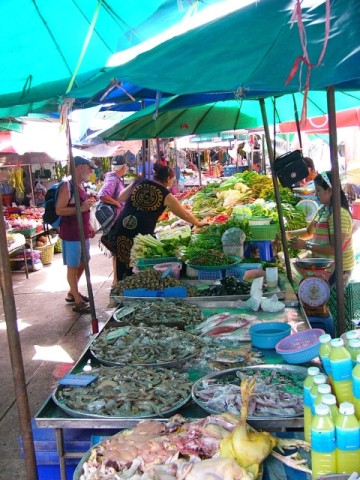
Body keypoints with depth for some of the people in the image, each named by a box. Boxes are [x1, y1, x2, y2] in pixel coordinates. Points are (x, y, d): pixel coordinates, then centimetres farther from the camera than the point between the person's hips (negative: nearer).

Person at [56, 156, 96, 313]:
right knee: (73, 266, 0)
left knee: (82, 264, 19)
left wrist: (89, 225, 16)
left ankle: (72, 292, 35)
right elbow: (59, 210, -20)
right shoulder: (67, 186, -15)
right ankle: (78, 302, 7)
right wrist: (81, 208, -25)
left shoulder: (81, 185, 12)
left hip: (83, 233, 9)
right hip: (71, 234, -9)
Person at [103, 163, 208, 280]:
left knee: (123, 271, 12)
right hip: (141, 234, -4)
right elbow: (185, 214, 12)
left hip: (121, 228, 4)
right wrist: (199, 223, 28)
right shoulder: (166, 195, 3)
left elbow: (121, 197, 18)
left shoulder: (139, 182, 11)